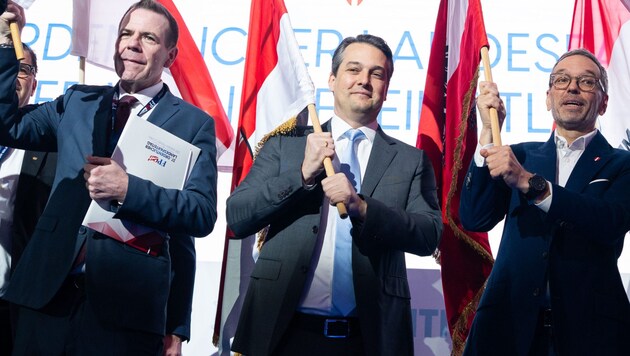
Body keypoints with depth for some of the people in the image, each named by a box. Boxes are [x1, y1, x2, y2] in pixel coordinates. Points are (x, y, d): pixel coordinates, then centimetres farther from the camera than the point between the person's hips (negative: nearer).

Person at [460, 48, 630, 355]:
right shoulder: (521, 156, 10)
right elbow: (474, 220, -2)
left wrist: (529, 183, -26)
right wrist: (489, 132, -8)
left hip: (589, 328, -2)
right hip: (510, 321, 2)